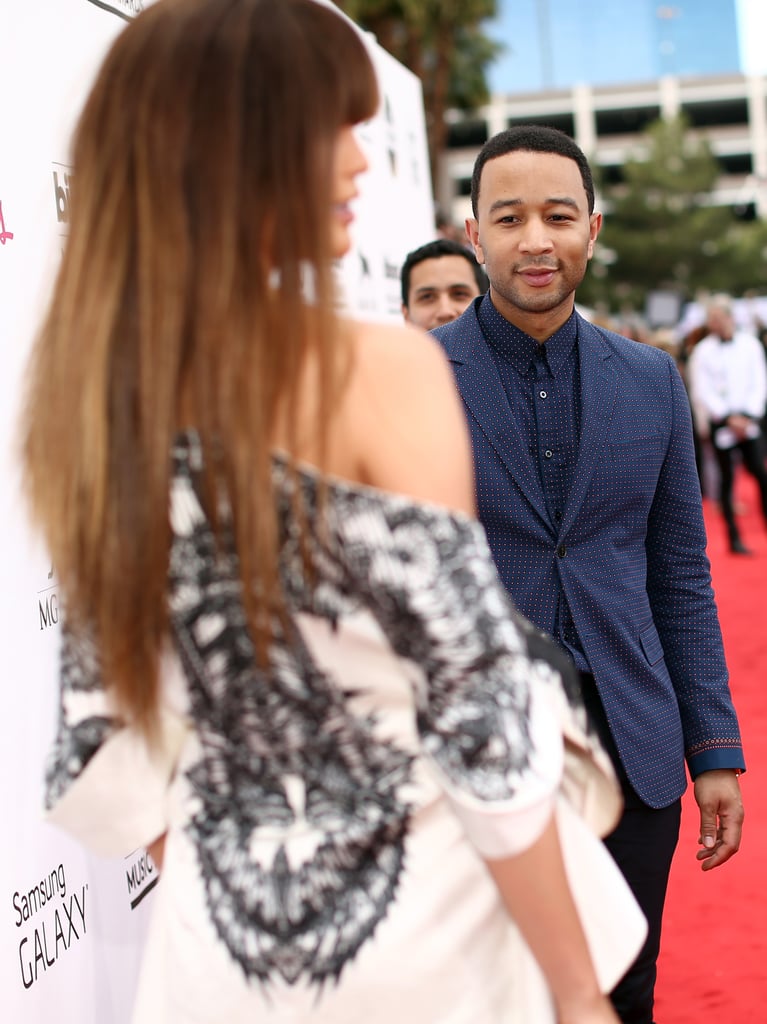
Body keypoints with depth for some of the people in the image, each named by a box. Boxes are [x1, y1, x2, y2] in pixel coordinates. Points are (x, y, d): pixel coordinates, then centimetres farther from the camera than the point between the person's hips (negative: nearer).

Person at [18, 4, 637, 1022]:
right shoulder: (378, 369, -20)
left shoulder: (90, 393, -3)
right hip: (420, 939, -4)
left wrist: (215, 903, 16)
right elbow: (479, 720, -18)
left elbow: (102, 739, 3)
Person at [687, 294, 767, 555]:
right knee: (727, 478, 1)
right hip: (720, 422, -1)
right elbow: (702, 391, -4)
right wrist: (729, 418, -9)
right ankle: (734, 538, 6)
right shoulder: (703, 351, 0)